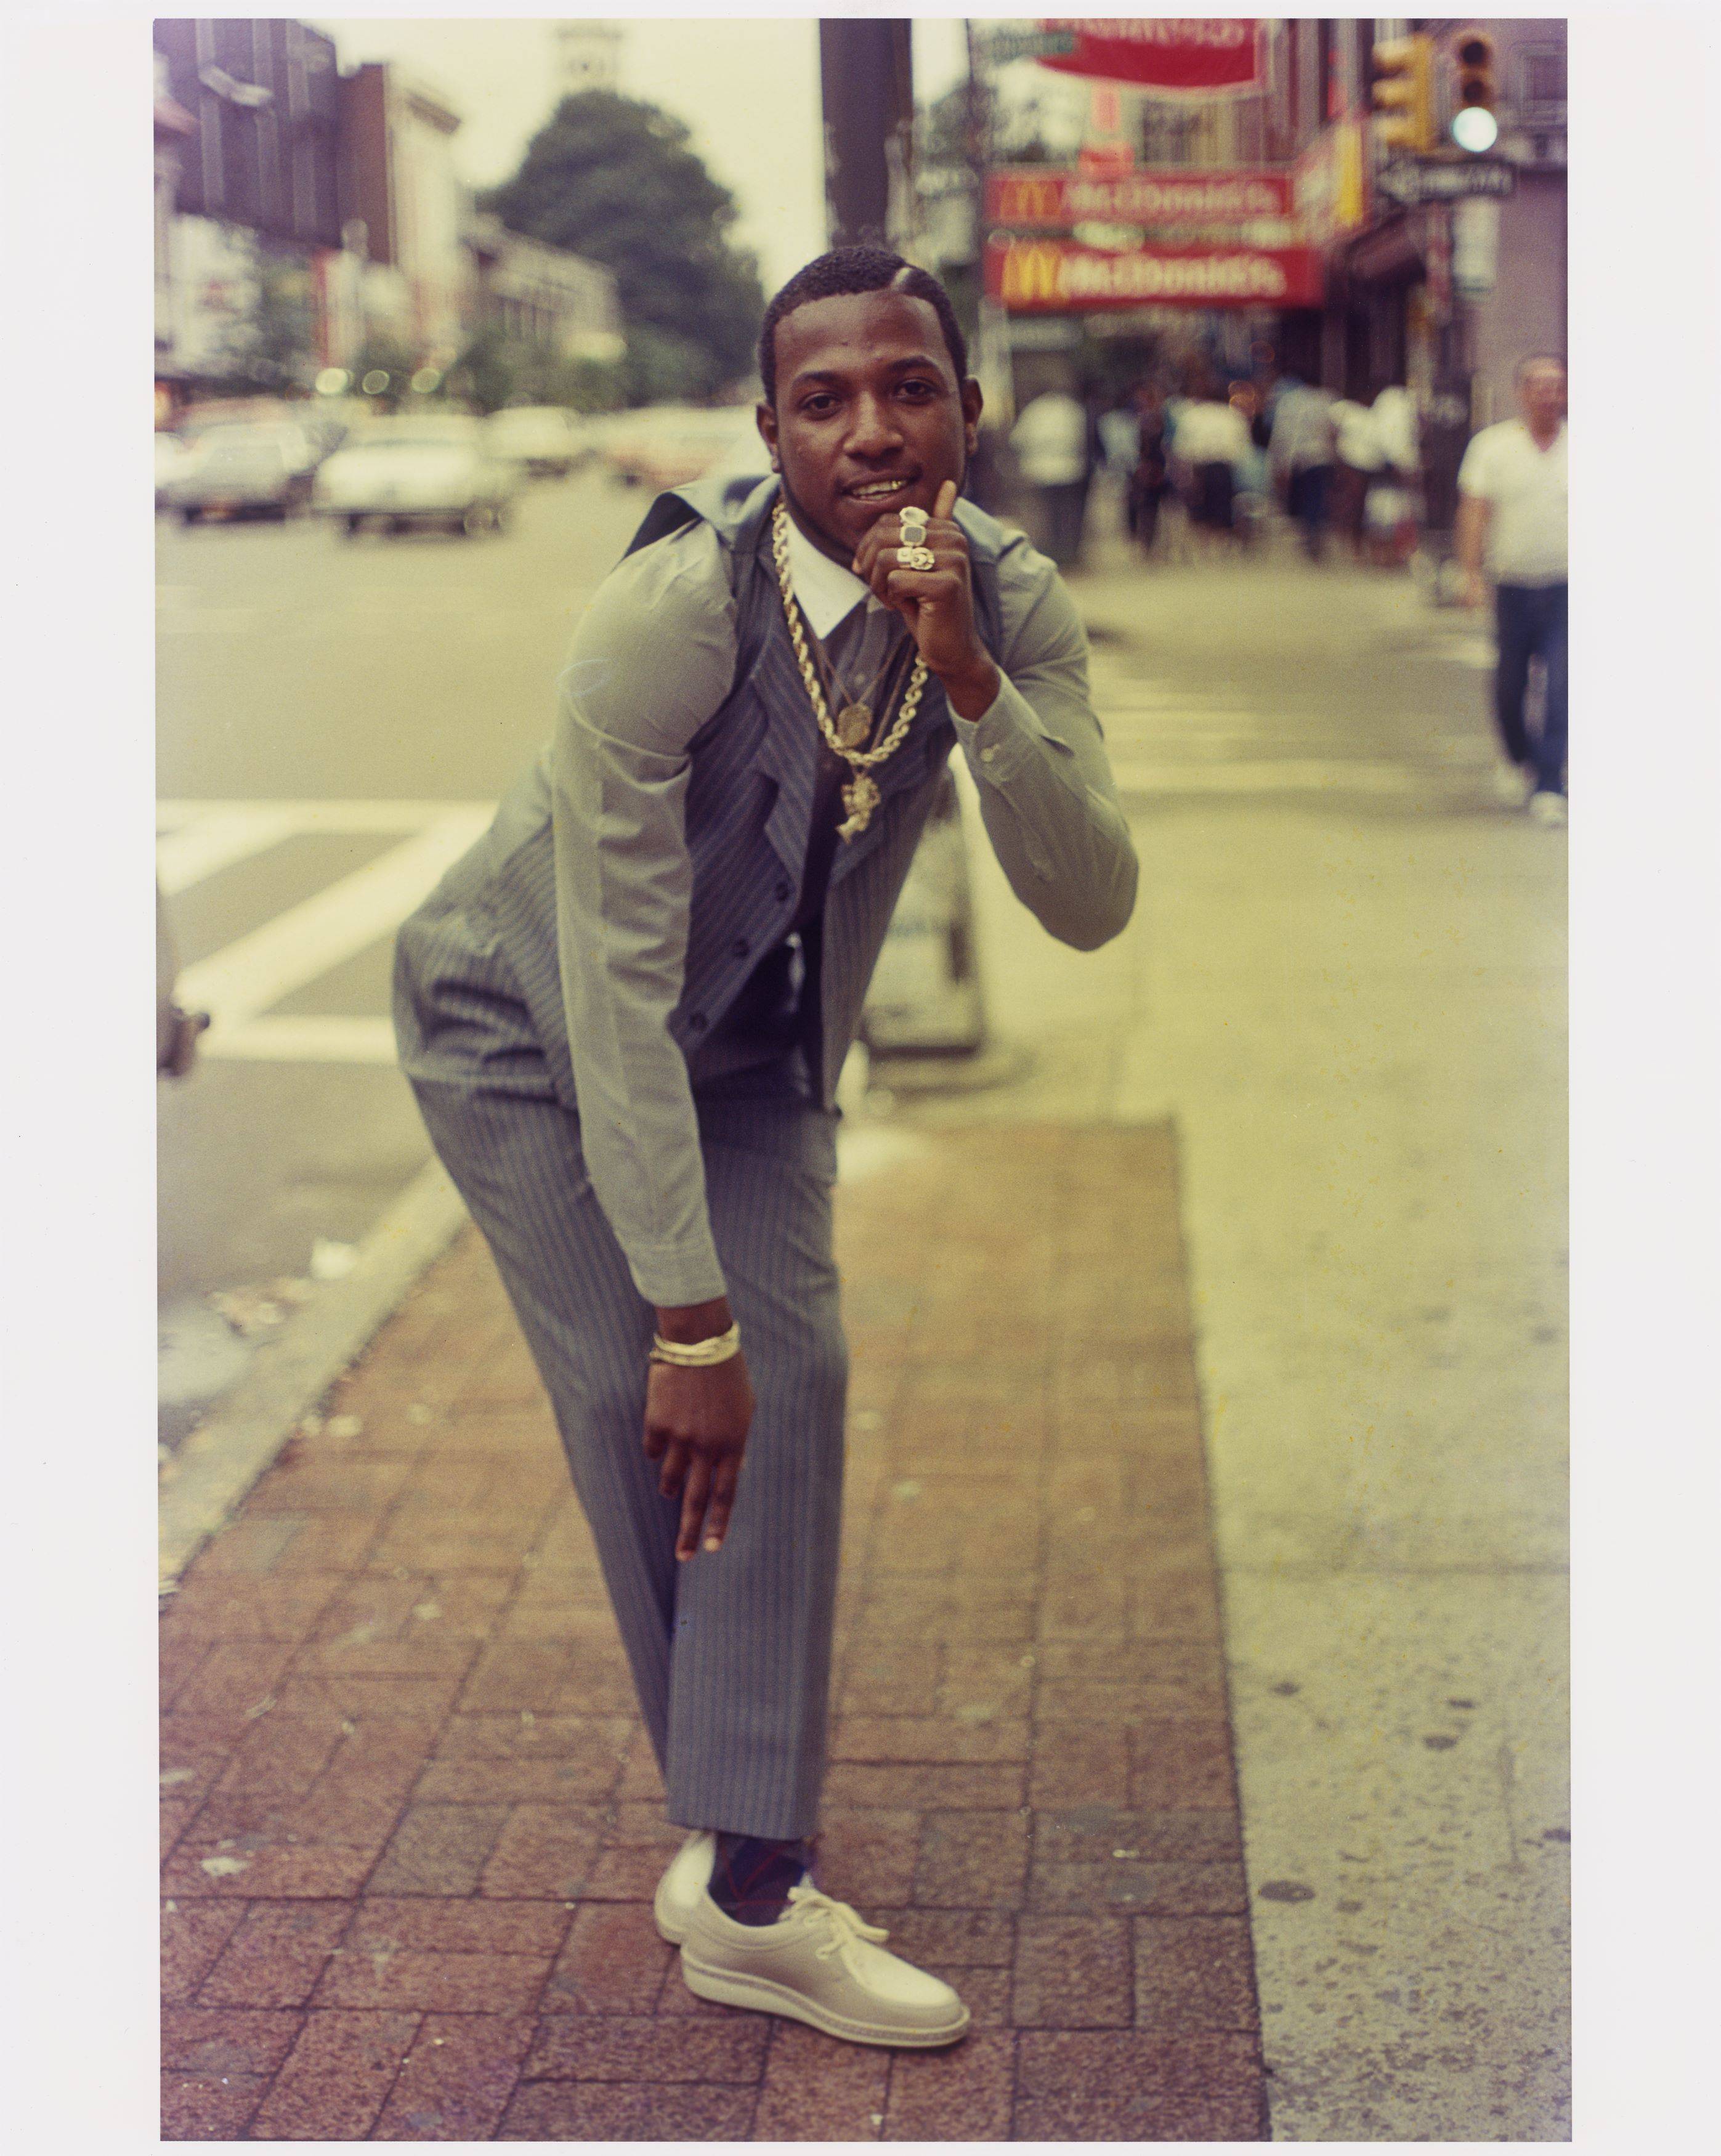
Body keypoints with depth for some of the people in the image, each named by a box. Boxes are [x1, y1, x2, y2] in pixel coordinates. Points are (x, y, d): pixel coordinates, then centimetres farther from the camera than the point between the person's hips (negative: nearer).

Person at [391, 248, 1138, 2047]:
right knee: (653, 1407, -11)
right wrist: (687, 1319, -31)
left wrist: (967, 679, -42)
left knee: (791, 1378, -6)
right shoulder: (670, 613, -34)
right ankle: (740, 1848, 6)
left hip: (758, 1041, 5)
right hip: (533, 1022, -4)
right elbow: (614, 988, -32)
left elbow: (1089, 905, -26)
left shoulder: (1007, 605, -18)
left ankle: (746, 1883, 4)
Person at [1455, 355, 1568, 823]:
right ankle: (1517, 759, 37)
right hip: (1513, 586, 1)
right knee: (1509, 685, 9)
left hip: (1567, 589, 0)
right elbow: (1474, 513, -2)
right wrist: (1471, 574, -11)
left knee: (1560, 688, -9)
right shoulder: (1492, 446, 1)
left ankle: (1549, 786, -3)